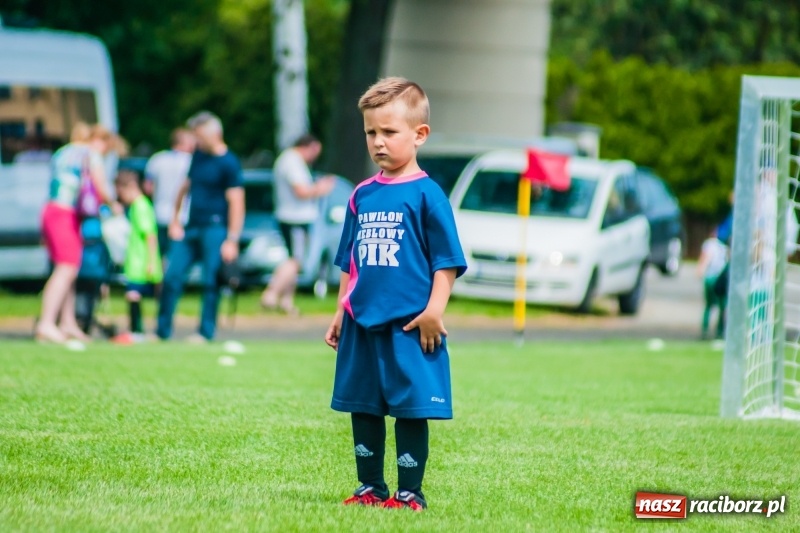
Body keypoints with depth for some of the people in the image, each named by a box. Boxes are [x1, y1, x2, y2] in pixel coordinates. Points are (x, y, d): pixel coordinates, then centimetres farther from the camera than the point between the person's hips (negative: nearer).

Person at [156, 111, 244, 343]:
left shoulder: (228, 163, -10)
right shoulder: (199, 155, 13)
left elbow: (236, 203, -13)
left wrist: (232, 240, -18)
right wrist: (175, 219, 16)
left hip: (214, 229, -7)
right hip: (191, 228, 7)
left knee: (211, 281, -5)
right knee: (172, 275, 3)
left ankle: (206, 332, 2)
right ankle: (162, 330, 10)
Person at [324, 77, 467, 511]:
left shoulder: (426, 194, -6)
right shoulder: (362, 195, 10)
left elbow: (446, 260, -7)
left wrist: (434, 310, -15)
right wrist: (341, 311, 16)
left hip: (408, 325, -6)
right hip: (362, 324, 6)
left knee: (410, 409, -1)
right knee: (362, 407, 10)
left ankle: (409, 493, 5)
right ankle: (370, 488, 20)